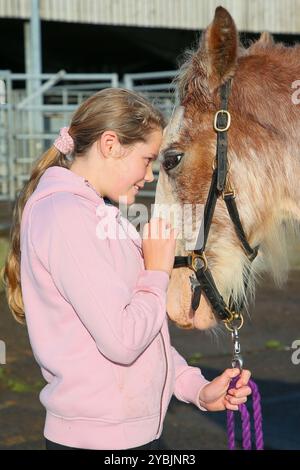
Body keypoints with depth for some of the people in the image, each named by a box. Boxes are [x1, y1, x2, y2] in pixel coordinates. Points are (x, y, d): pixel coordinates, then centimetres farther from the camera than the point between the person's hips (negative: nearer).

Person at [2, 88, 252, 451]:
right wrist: (158, 273, -9)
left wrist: (196, 387, 4)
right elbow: (122, 340, -24)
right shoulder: (67, 216, -18)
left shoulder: (96, 212, 13)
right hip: (99, 439, -9)